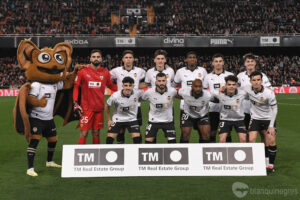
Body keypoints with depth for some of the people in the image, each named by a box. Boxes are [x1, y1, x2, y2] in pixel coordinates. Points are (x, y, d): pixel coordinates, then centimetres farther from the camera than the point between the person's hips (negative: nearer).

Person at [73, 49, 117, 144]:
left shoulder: (105, 72, 6)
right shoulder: (83, 71, 0)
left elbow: (112, 86, 17)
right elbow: (76, 87, 4)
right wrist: (75, 103, -4)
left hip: (99, 108, 3)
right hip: (86, 108, -2)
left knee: (96, 133, 11)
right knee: (84, 133, -4)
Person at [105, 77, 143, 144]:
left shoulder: (137, 93, -18)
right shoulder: (115, 96, -22)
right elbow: (107, 106, -3)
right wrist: (109, 120, 1)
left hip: (132, 119, 1)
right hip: (117, 119, -1)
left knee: (137, 138, -12)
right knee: (109, 139, -7)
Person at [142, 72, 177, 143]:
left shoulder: (172, 91, -15)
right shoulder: (149, 92, -17)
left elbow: (177, 94, 10)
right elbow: (142, 98, 3)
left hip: (168, 121, 1)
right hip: (153, 121, 0)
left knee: (172, 140, -1)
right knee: (148, 141, 1)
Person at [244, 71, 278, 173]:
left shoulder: (269, 93, -22)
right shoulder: (247, 89, -14)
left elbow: (274, 109, -13)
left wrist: (271, 126, -16)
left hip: (268, 119, -2)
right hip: (255, 118, 2)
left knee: (271, 141, -10)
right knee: (251, 140, -10)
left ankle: (271, 164, 7)